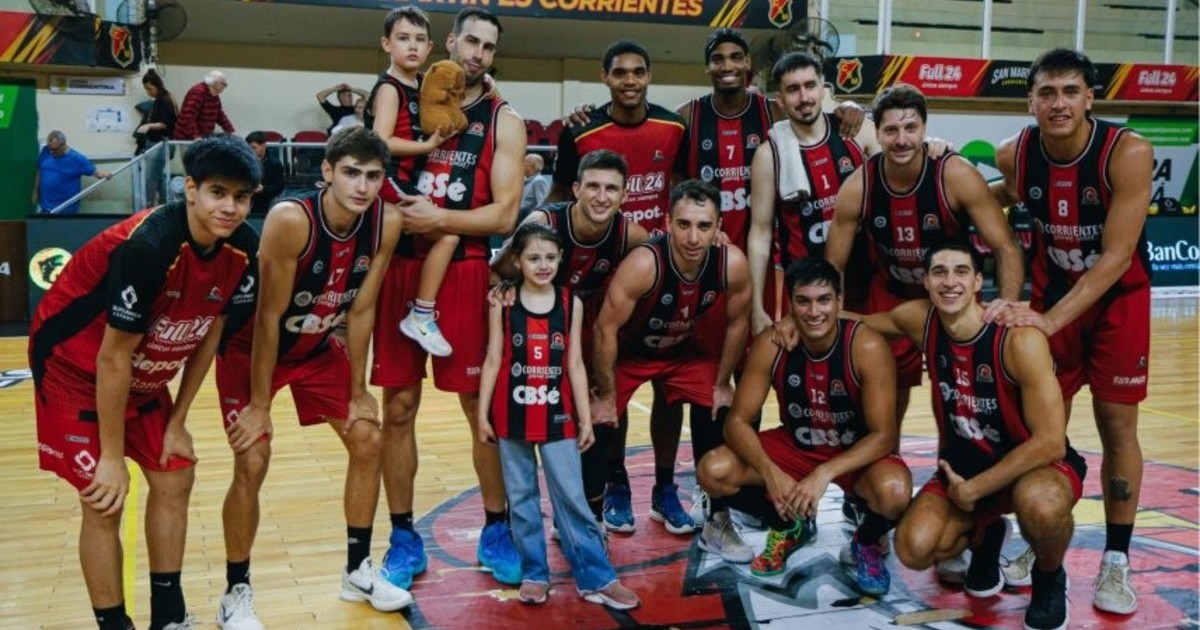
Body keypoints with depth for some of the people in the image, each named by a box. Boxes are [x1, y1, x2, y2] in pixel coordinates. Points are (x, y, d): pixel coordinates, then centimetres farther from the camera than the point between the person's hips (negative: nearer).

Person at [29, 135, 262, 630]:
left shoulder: (243, 249, -14)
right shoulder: (148, 246, -34)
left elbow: (209, 333, -1)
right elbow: (113, 358, -27)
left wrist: (177, 422, 2)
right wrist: (112, 457, -20)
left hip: (144, 373, 7)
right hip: (76, 366, -7)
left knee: (174, 478, 7)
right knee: (104, 502, -7)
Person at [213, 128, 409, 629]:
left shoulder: (386, 223, -19)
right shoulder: (290, 220, -34)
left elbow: (361, 310, -8)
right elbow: (269, 317, -27)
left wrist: (358, 391, -3)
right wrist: (259, 405, -21)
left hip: (318, 346, 6)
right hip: (251, 346, -5)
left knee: (367, 440, 4)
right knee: (252, 462, -12)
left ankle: (359, 570, 21)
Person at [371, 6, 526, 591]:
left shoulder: (503, 120, 1)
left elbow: (503, 214, -8)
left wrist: (436, 218, -18)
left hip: (464, 272, -2)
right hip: (401, 266, 3)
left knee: (484, 407, 4)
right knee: (398, 408, 5)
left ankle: (496, 531, 20)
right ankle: (404, 538, 18)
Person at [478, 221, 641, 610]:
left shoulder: (572, 304, 1)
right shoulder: (503, 304, -2)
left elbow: (575, 365, 3)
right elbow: (493, 361, 0)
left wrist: (585, 418, 2)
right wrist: (482, 414, -2)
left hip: (558, 416, 0)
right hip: (513, 415, 0)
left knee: (571, 497, 3)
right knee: (521, 497, 10)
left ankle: (596, 577, 11)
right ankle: (533, 573, 22)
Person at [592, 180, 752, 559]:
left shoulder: (732, 264, -26)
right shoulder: (643, 265, -38)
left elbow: (736, 322, -7)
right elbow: (606, 329, -27)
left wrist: (722, 383, -1)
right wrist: (605, 395, -19)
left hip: (683, 350, 3)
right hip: (627, 352, -3)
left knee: (717, 418, -4)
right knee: (600, 424, -8)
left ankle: (718, 523, 12)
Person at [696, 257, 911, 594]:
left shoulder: (868, 347, -25)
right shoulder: (771, 344, -19)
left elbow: (884, 436, -24)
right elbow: (737, 421, -17)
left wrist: (825, 473, -37)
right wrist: (770, 472, -34)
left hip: (858, 454, -3)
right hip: (796, 447, 3)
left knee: (894, 491, -37)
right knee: (713, 471, -19)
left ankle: (865, 543, 3)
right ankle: (790, 527, 11)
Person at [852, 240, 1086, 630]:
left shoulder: (1020, 339, -27)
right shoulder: (920, 320, -12)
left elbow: (1050, 441, -27)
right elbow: (860, 320, 10)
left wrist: (975, 489, -22)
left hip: (1036, 463, -4)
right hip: (963, 465, 4)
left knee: (1039, 504, -40)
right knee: (914, 549, -19)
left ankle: (1050, 578, -1)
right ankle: (984, 534, 18)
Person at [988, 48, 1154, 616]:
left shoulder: (1128, 153, -26)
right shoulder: (1013, 155, -15)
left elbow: (1116, 255, -27)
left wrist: (1053, 319, -32)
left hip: (1117, 297, -3)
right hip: (1051, 293, 3)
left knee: (1117, 426, 1)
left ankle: (1116, 561, 14)